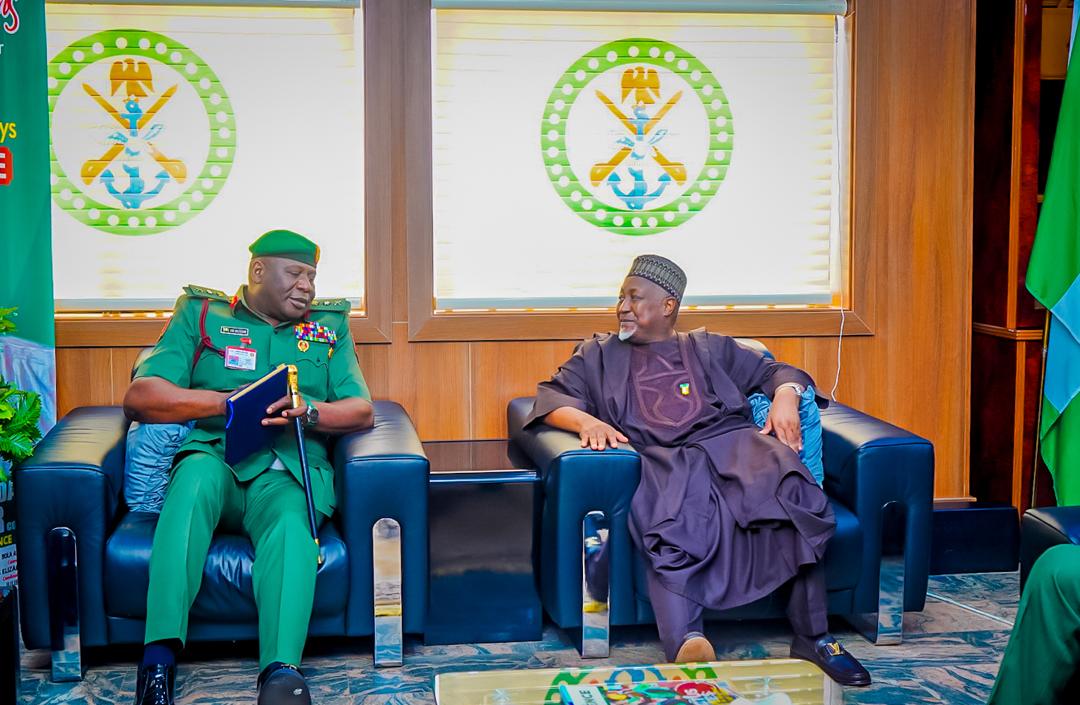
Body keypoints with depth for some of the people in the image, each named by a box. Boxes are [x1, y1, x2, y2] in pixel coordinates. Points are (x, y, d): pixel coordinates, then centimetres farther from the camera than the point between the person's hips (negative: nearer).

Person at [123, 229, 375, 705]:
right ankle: (159, 658, -44)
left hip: (286, 474, 1)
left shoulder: (330, 326, 22)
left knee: (290, 523, -35)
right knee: (197, 476, -37)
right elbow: (140, 397, 4)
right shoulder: (200, 315, 16)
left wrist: (310, 412, -11)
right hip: (214, 456, -1)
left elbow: (362, 411, 11)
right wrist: (230, 403, -6)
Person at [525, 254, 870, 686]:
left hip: (729, 441, 1)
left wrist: (785, 397, 1)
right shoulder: (600, 355, 29)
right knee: (671, 527, -37)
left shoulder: (711, 348, 31)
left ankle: (812, 637, -29)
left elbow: (775, 371, 26)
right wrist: (584, 420, -7)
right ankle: (684, 644, -55)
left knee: (793, 492, -31)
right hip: (662, 458, -1)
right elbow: (550, 395, 16)